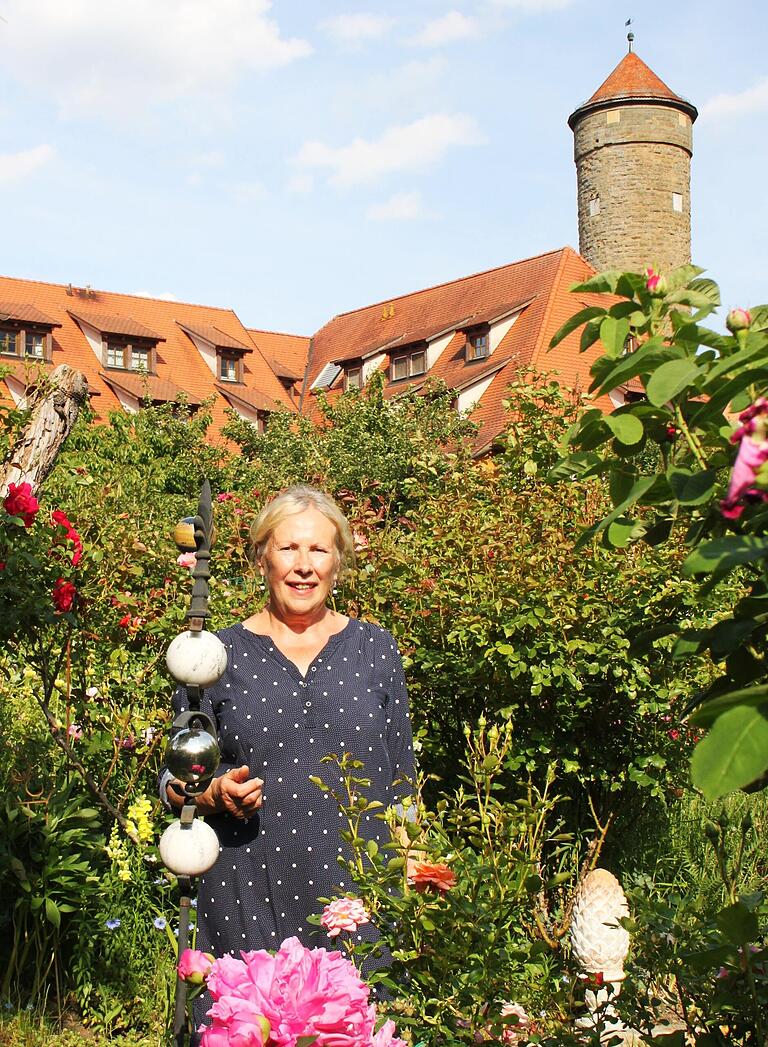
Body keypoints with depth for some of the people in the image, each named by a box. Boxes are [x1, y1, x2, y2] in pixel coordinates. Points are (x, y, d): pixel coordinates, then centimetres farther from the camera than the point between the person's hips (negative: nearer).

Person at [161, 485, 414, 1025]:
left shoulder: (376, 649, 7)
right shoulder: (218, 655, 3)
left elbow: (400, 777, 10)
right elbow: (174, 780, 7)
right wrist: (214, 795, -13)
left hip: (360, 895, 1)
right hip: (249, 899, -1)